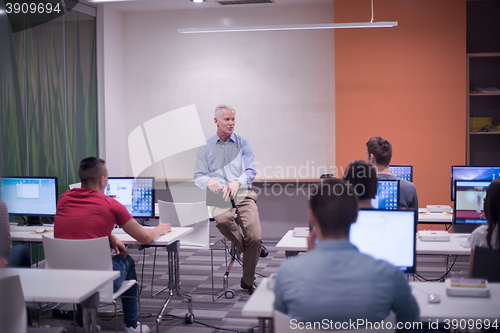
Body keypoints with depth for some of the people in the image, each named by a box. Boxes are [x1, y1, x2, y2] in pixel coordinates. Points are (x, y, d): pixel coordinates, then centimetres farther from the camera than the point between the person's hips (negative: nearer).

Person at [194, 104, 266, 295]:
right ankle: (246, 249, -7)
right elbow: (198, 177, 8)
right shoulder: (206, 147, 13)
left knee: (255, 237, -18)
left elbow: (251, 171, 3)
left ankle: (247, 281, 5)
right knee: (222, 218, -37)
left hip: (243, 194, 1)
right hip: (219, 195, -1)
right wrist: (209, 181, -17)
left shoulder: (243, 144, 13)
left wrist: (237, 182, -19)